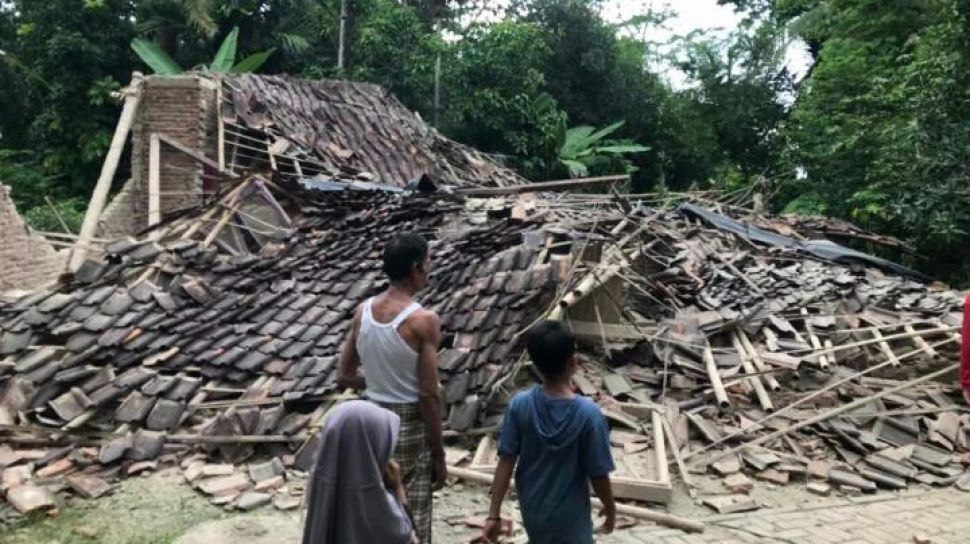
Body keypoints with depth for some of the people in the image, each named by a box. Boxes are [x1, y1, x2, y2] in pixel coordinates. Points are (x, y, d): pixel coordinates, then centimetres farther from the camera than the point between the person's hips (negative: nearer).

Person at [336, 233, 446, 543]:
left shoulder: (363, 311, -1)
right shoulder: (424, 320, -19)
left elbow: (345, 377, 5)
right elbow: (429, 394, -18)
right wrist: (439, 454, -9)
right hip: (409, 426, -6)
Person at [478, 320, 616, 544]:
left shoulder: (520, 404, -15)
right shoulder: (588, 413, -24)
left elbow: (506, 462, -11)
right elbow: (598, 474, -15)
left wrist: (494, 515, -4)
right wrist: (611, 509, 4)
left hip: (532, 511, 4)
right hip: (569, 517, -4)